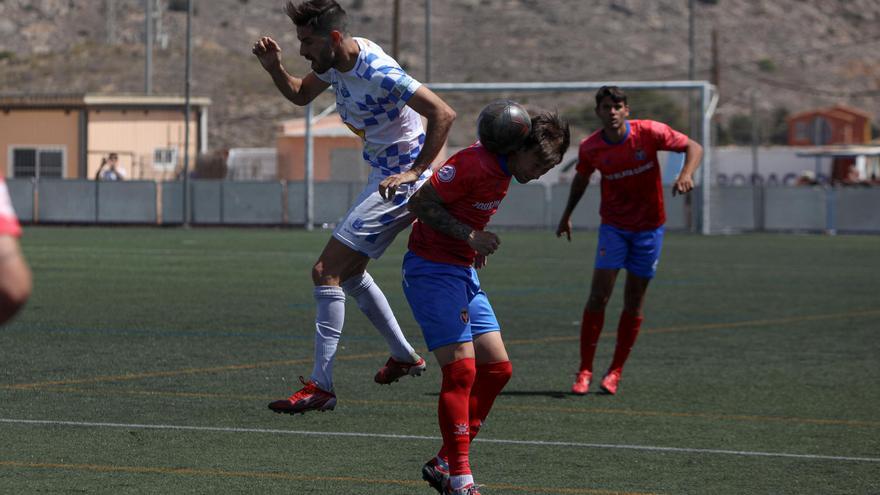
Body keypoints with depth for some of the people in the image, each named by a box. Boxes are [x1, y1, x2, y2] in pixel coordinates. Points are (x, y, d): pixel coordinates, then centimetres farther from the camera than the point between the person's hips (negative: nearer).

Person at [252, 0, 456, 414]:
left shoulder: (378, 73, -26)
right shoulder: (335, 62, 2)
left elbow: (443, 114, -28)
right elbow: (300, 95, 21)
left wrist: (416, 171, -28)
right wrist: (274, 68, 2)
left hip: (401, 183, -10)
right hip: (384, 177, 10)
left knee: (326, 272, -13)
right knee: (348, 273, 24)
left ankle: (320, 386, -12)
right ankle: (404, 356, 37)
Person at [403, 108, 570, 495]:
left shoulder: (503, 171, 9)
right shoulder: (475, 164, -20)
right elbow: (420, 204, -19)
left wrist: (476, 243, 10)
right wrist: (470, 235, -22)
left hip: (463, 272, 10)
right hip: (432, 270, -10)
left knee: (497, 368, 6)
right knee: (461, 369, -16)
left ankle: (444, 464, 14)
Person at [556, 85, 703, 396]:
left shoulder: (649, 133, -15)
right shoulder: (590, 148, -9)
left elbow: (693, 147, -8)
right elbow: (582, 177, 13)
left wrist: (686, 174, -27)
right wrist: (567, 215, 16)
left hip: (649, 227, 0)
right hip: (613, 227, 0)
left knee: (634, 302, 4)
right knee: (599, 295, -11)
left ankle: (616, 371, 15)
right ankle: (585, 371, -4)